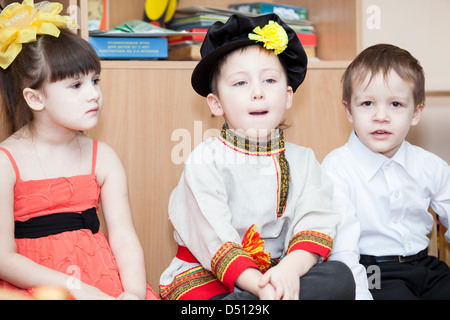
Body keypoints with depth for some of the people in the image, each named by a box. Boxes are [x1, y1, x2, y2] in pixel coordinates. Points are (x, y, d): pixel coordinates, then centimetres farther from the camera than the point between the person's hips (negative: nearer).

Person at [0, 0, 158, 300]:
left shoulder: (103, 157, 5)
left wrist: (134, 292, -21)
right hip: (32, 282, -3)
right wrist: (74, 287, -20)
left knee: (148, 293, -21)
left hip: (100, 274, 4)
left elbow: (125, 239, -2)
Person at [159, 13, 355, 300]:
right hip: (209, 277, -4)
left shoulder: (302, 160, 8)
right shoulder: (205, 160, -4)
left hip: (279, 275, 4)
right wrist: (258, 284, -30)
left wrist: (290, 269, -28)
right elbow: (214, 240, -15)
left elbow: (316, 226, -6)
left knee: (340, 277, -24)